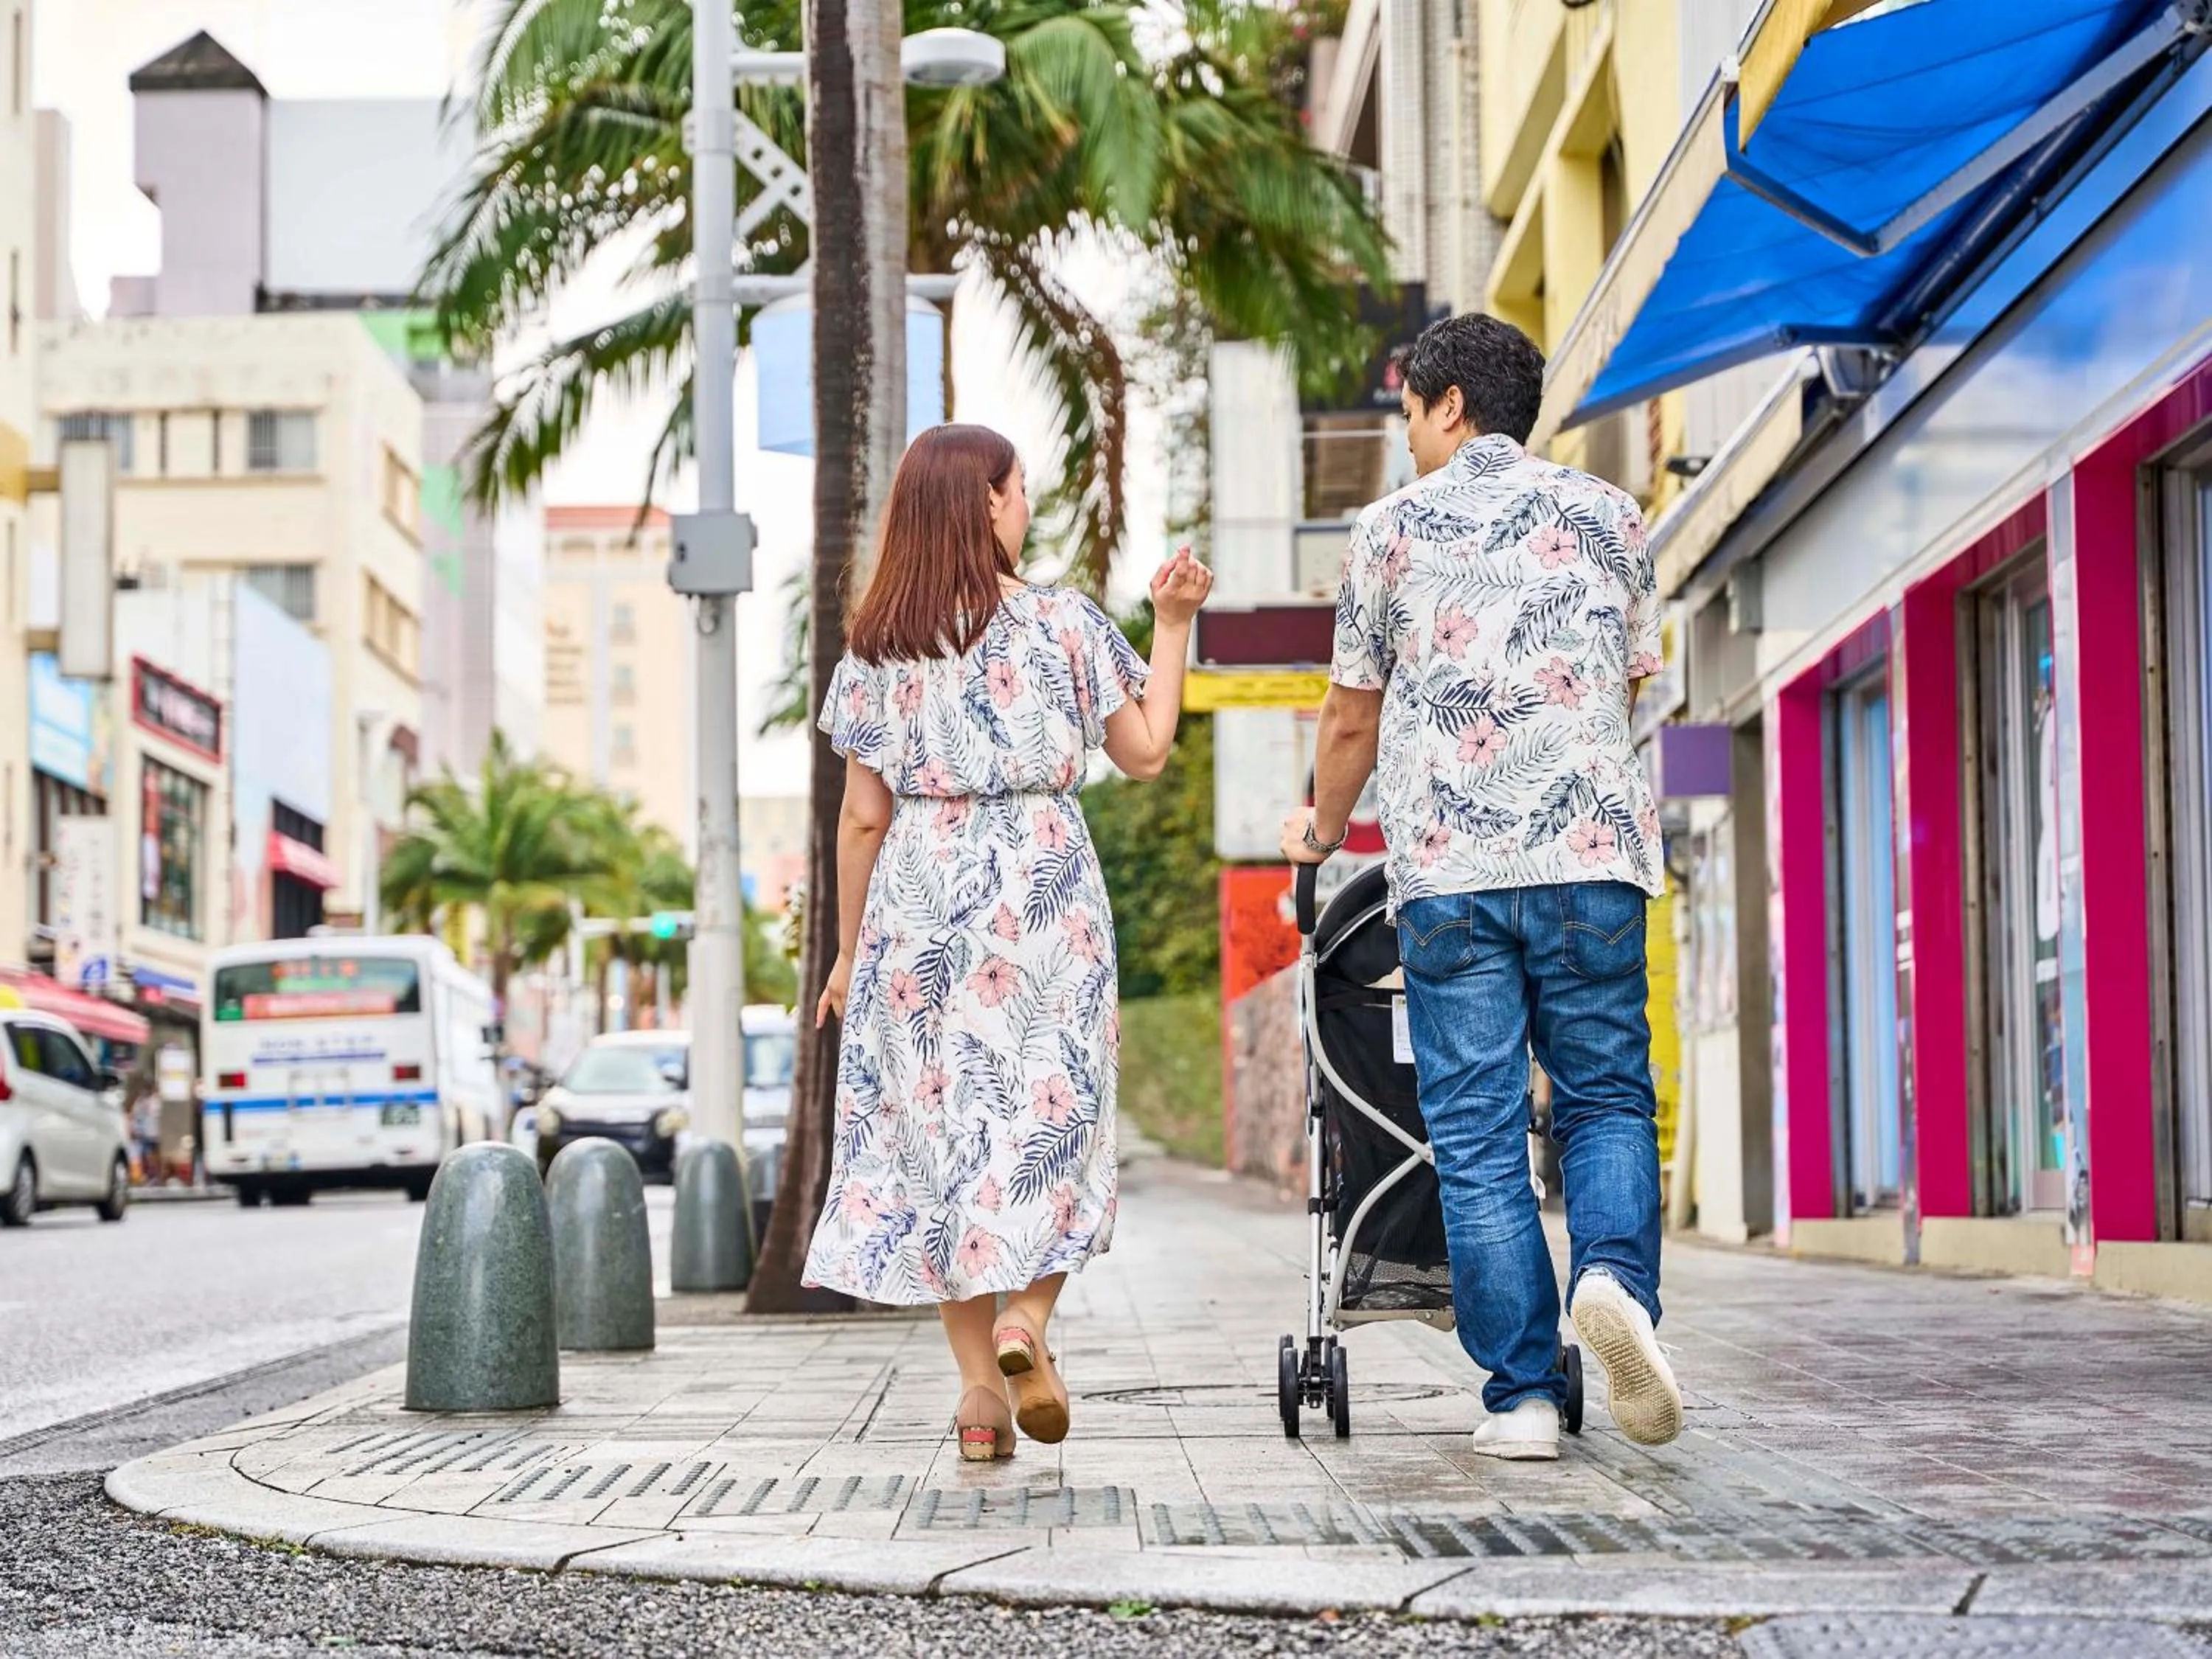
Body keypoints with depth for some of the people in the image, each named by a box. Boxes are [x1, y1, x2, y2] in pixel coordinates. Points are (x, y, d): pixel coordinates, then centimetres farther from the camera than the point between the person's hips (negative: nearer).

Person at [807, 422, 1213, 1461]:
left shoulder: (877, 645, 2)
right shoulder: (1061, 622, -2)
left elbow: (863, 816, 2)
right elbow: (1145, 754, 4)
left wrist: (849, 949, 9)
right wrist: (1172, 626, 12)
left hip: (918, 903, 2)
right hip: (1042, 889, -1)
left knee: (939, 1124, 5)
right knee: (1051, 1110, 7)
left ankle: (977, 1379, 3)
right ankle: (1026, 1323, -15)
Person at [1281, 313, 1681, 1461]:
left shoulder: (1393, 527, 7)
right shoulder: (1608, 517, 12)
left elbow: (1352, 720, 12)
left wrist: (1320, 829, 30)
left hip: (1446, 863, -1)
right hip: (1591, 851, 1)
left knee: (1476, 1134, 3)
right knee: (1606, 1096, 11)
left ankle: (1522, 1395, 0)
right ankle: (1614, 1275, -19)